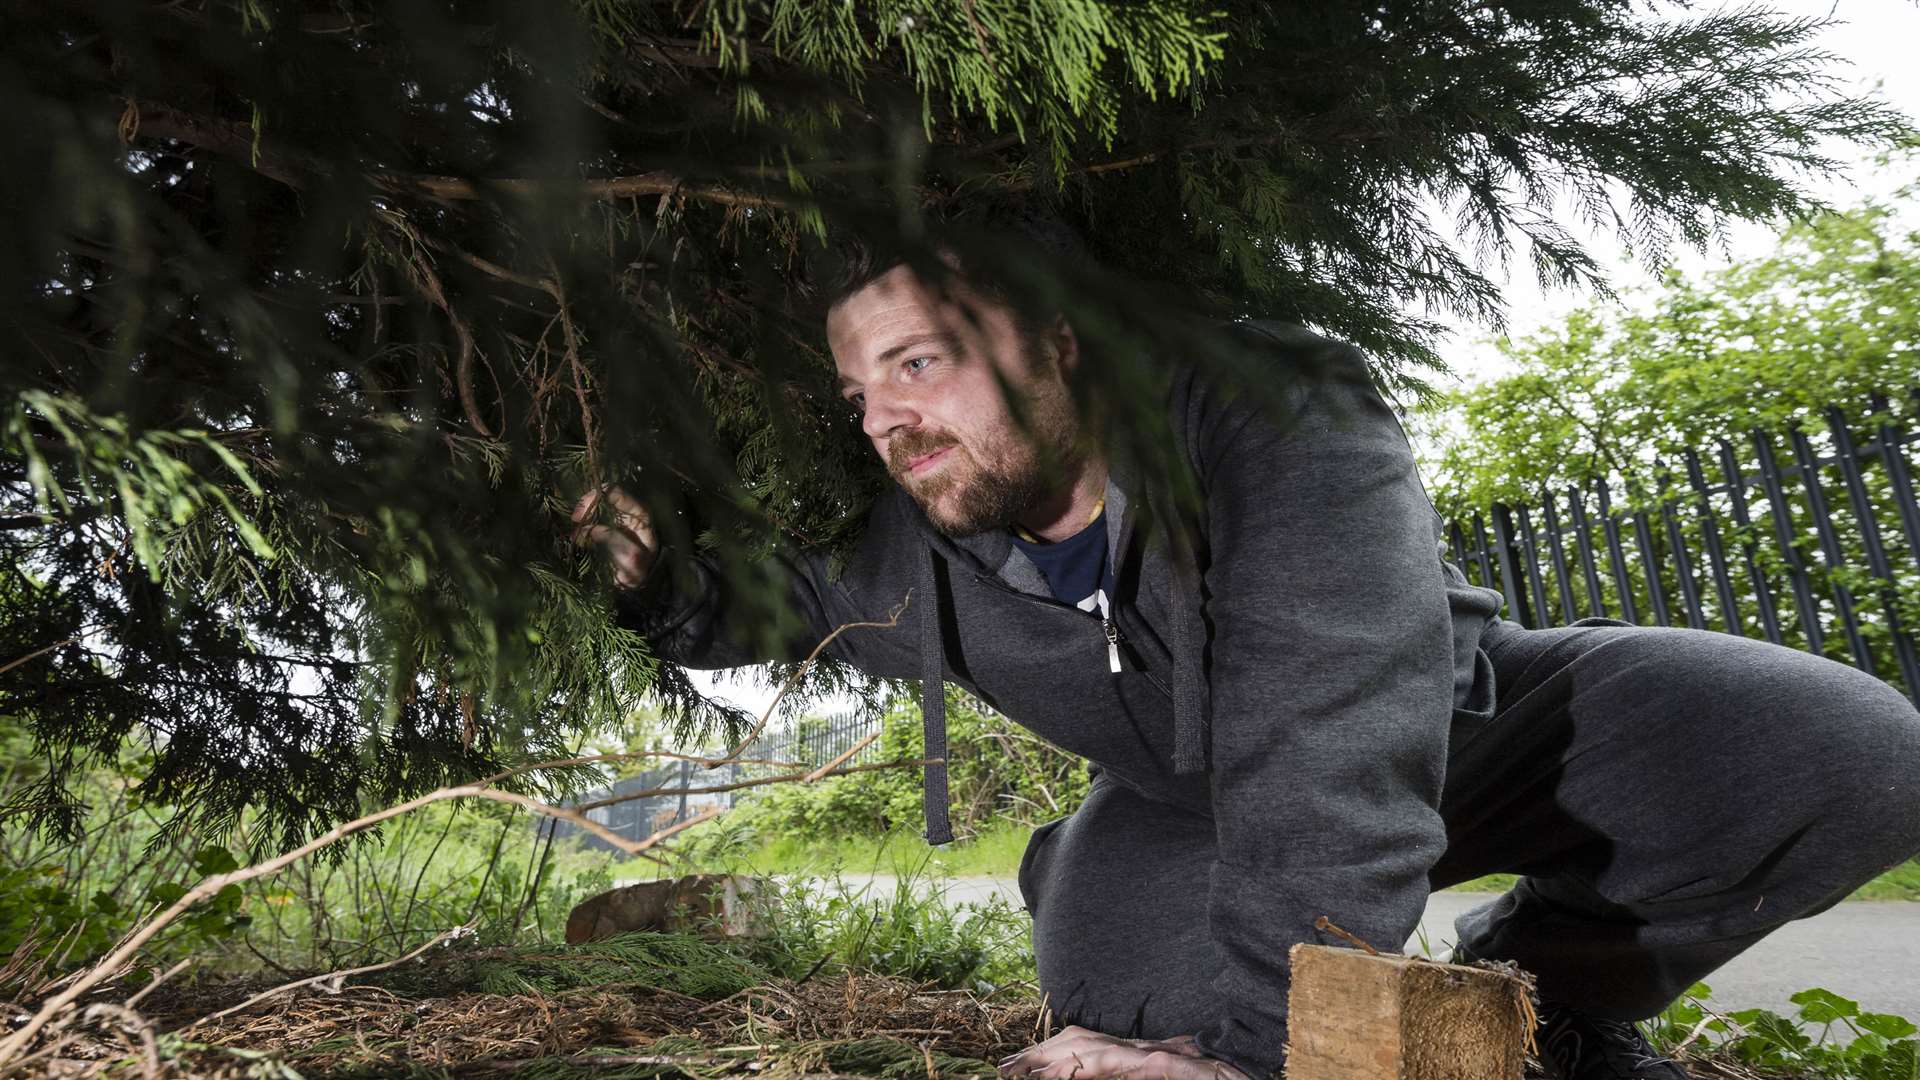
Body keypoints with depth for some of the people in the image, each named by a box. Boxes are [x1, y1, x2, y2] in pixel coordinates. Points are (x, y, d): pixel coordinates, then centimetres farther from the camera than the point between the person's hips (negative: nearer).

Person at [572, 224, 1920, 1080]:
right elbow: (749, 607, 2)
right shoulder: (903, 553, -18)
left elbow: (1326, 772, -43)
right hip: (1181, 801, 4)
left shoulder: (1276, 417, -35)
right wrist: (665, 579, -21)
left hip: (1455, 717, -3)